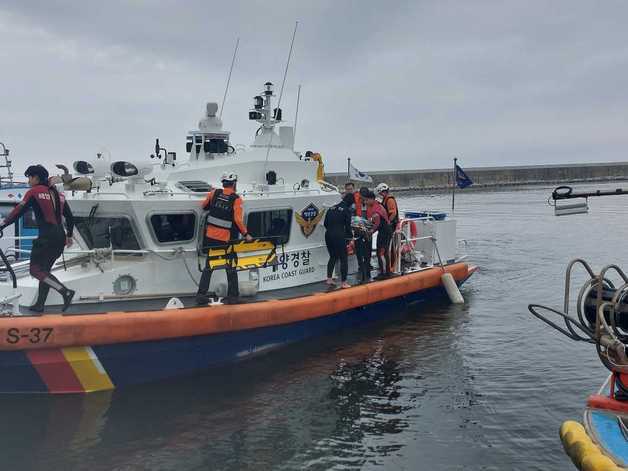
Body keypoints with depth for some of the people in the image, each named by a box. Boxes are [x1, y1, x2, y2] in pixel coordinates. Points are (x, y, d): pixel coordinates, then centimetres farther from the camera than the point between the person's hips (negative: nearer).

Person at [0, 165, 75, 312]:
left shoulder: (34, 192, -2)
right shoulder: (58, 194, 16)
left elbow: (19, 211, -7)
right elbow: (69, 217, 20)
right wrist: (69, 235, 32)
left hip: (46, 237, -7)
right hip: (60, 238, 7)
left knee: (36, 270, -4)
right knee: (44, 270, 16)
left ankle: (66, 292, -19)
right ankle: (40, 304, 17)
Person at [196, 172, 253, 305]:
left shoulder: (214, 193, 0)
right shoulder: (236, 199, -10)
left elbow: (204, 206, 15)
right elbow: (238, 220, -16)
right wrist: (246, 234, -7)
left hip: (211, 236, 4)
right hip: (226, 239, -3)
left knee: (208, 266, 13)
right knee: (231, 268, 11)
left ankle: (201, 294, 9)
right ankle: (232, 295, 16)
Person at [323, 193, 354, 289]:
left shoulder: (332, 208, 13)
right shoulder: (347, 210, -5)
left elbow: (325, 223, 14)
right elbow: (347, 226, -5)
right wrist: (351, 235, 12)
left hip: (328, 235, 6)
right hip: (339, 236, -6)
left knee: (333, 256, 21)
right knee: (343, 258, 3)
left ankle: (329, 279, 20)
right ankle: (343, 282, 3)